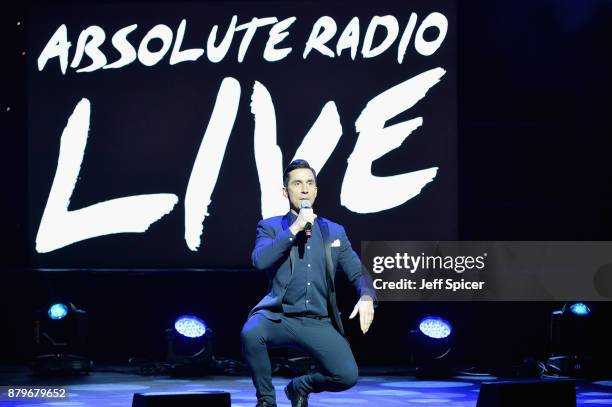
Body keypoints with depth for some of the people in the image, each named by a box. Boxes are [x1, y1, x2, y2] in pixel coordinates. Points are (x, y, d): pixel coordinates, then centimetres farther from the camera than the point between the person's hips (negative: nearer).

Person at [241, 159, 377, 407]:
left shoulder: (334, 232, 17)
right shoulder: (270, 227, 9)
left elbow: (357, 272, 12)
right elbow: (259, 260, -10)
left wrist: (366, 297, -10)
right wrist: (294, 228, -12)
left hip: (318, 323, 2)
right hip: (279, 317, -2)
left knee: (347, 376, -20)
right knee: (250, 334, -36)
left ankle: (301, 386, 16)